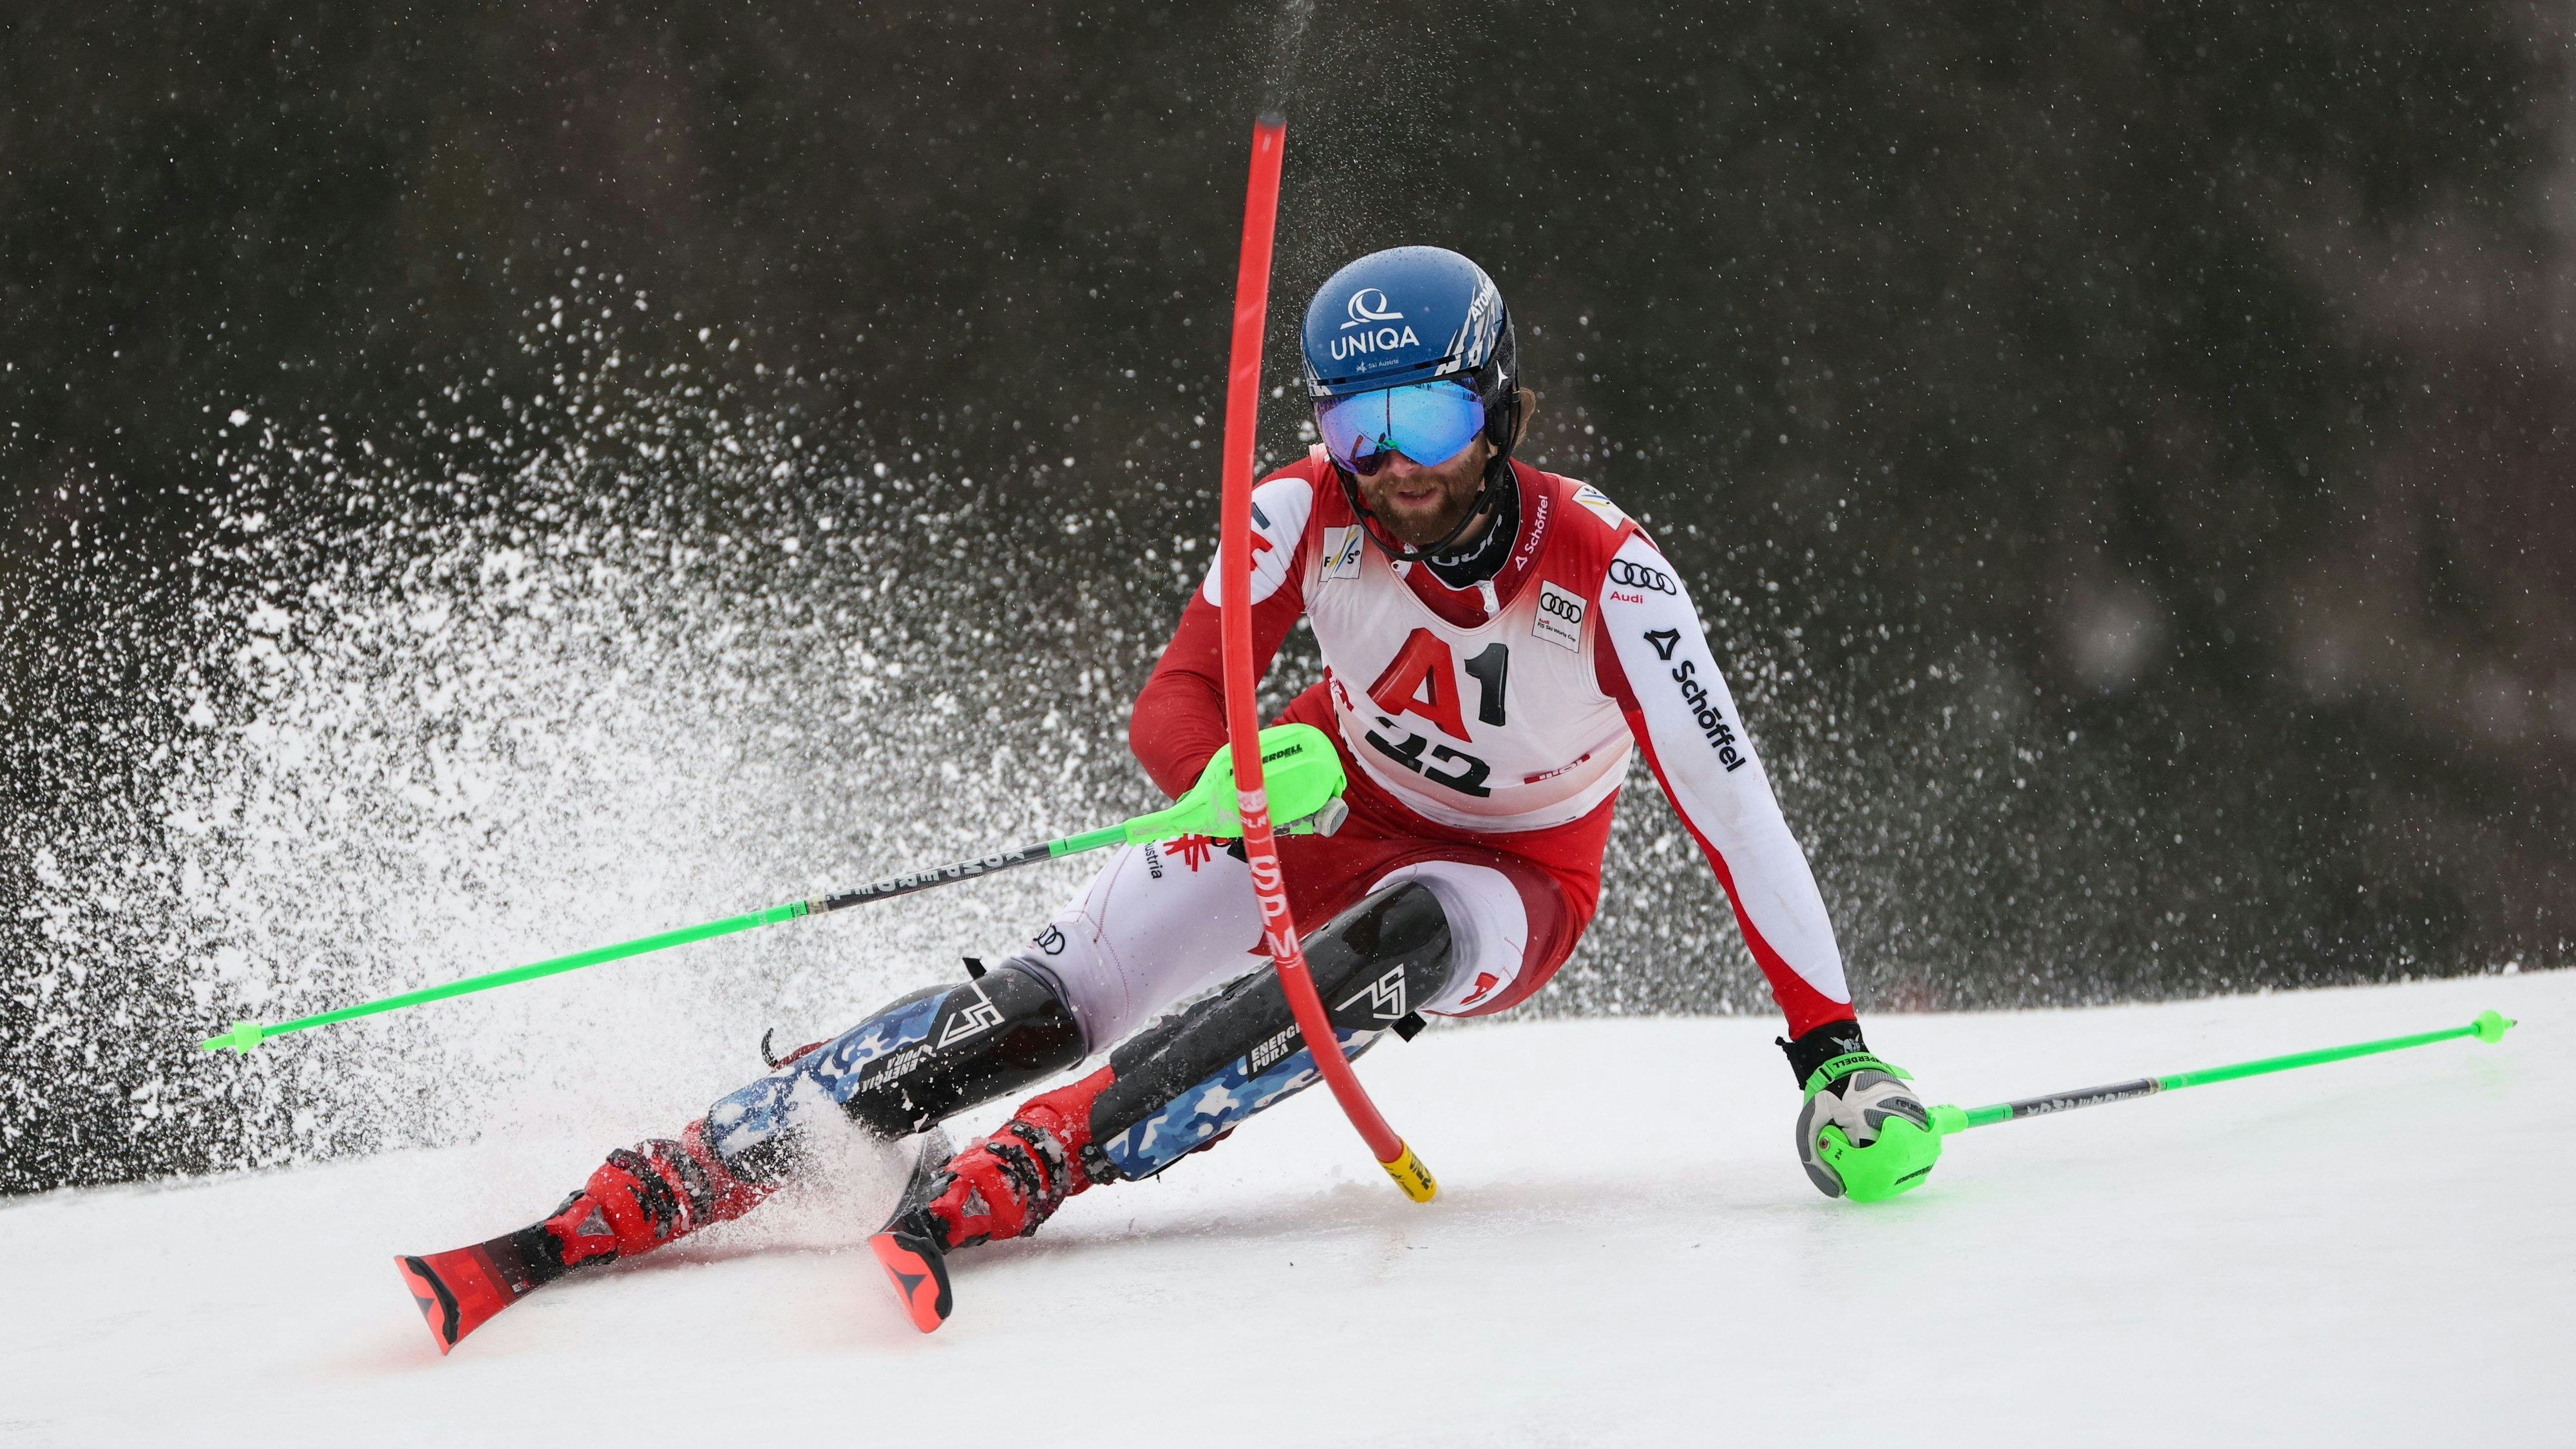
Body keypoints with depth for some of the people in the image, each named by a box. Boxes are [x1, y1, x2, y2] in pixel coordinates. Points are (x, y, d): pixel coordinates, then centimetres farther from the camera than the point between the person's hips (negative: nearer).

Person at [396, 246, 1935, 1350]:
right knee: (1049, 997, -19)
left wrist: (1836, 1052, -32)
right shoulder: (1311, 515, -21)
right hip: (1328, 805, 2)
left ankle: (1004, 1181, -44)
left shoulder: (1605, 576, -29)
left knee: (1391, 952, -37)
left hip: (1508, 878, -2)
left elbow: (1735, 809, -28)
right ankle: (635, 1199, -26)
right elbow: (1173, 703, -20)